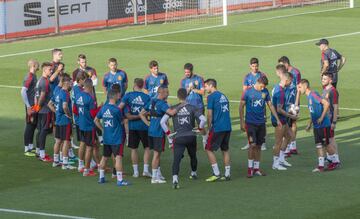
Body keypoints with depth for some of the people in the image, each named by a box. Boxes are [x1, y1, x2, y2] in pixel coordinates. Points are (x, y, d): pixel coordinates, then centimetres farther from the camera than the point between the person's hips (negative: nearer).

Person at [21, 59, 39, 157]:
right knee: (29, 126, -3)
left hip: (35, 105, 9)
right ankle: (27, 149, 3)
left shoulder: (34, 77, 10)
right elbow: (23, 92, -23)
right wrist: (28, 106, -20)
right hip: (30, 106, -9)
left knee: (34, 125, 15)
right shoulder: (29, 77, -17)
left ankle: (31, 147, 25)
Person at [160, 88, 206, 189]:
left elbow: (162, 121, -6)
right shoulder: (192, 108, -1)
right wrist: (200, 129, 11)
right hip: (191, 137, 2)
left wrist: (168, 133, 5)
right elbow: (203, 119, -8)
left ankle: (175, 179, -30)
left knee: (176, 159, -10)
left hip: (179, 138, -2)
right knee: (193, 156, 27)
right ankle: (193, 173, 48)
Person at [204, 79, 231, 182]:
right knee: (225, 150, 14)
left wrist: (209, 127, 2)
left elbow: (210, 114, -10)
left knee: (209, 149, 1)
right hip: (227, 127, 7)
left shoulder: (211, 97, -7)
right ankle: (227, 174, 14)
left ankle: (216, 174, -5)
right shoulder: (223, 96, 16)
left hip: (217, 127, -7)